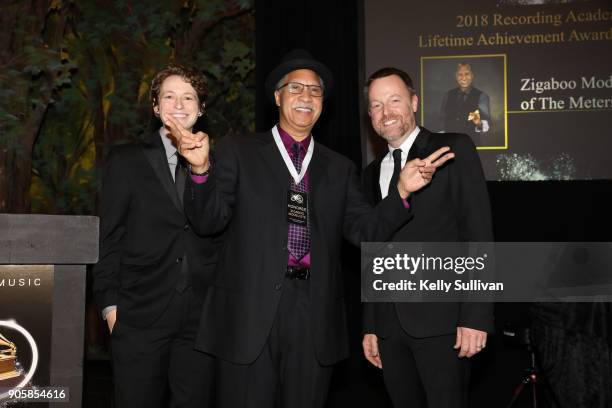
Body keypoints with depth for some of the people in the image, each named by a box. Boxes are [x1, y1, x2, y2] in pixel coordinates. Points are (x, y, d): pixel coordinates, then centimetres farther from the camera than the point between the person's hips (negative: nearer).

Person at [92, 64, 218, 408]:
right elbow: (110, 236, 3)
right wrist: (110, 304, -1)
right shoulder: (126, 160, 7)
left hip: (201, 318, 2)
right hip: (141, 316, -1)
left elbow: (221, 239, 13)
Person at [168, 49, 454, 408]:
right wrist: (201, 168, -18)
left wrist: (402, 191, -8)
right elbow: (209, 220, 0)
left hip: (314, 313, 3)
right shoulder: (237, 152, 6)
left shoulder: (340, 168, 14)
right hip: (251, 309, -2)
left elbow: (366, 230, 7)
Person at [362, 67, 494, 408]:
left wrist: (476, 316, -14)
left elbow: (479, 233, -7)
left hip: (441, 318, -5)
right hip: (390, 325, 5)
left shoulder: (455, 150, 0)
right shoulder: (373, 173, 17)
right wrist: (370, 325, 15)